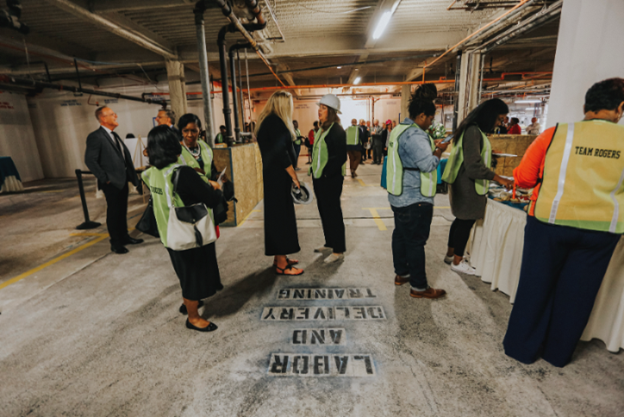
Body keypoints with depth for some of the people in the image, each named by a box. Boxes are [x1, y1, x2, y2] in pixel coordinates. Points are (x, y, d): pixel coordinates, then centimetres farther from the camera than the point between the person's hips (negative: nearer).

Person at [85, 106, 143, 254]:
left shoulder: (114, 135, 15)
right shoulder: (95, 137, -12)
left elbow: (125, 156, 15)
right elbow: (90, 160, -16)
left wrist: (132, 176, 8)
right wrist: (104, 178, -16)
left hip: (123, 180, 8)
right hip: (112, 182, -8)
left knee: (122, 211, 17)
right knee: (113, 212, 3)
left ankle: (124, 237, 31)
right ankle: (116, 243, 15)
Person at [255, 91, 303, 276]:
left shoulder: (269, 121, 16)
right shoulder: (275, 122, -14)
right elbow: (281, 153, -21)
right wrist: (294, 176, -16)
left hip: (274, 175, 10)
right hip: (278, 176, -10)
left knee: (277, 216, 14)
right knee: (281, 216, -5)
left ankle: (279, 257, 25)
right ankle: (281, 264, 5)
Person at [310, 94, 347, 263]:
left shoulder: (337, 130, -13)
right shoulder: (321, 130, 14)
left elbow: (341, 157, -19)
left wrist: (325, 173, -19)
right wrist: (313, 170, 11)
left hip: (331, 179, -9)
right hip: (319, 177, 9)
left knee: (332, 212, -3)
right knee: (323, 210, 16)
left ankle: (339, 250, 9)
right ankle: (329, 243, 31)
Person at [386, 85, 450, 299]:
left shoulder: (399, 130, 11)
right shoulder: (415, 135, -21)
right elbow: (428, 164, -24)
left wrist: (431, 146, 13)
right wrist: (439, 151, -6)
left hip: (399, 196, 10)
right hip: (415, 199, -10)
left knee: (401, 234, 18)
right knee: (416, 241, -2)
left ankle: (401, 273, 32)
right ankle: (419, 287, 10)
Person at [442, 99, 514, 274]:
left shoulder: (476, 130, 14)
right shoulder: (473, 132, -18)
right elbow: (474, 165, -24)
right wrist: (499, 179, -20)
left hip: (466, 185, 10)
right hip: (468, 186, -10)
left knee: (461, 220, 16)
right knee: (466, 222, -1)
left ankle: (451, 254, 29)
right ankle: (457, 262, 12)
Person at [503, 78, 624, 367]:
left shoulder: (556, 134, -6)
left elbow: (524, 178, -4)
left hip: (550, 222, -1)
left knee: (535, 286, 11)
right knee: (577, 294, 15)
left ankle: (523, 348, 24)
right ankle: (558, 353, 31)